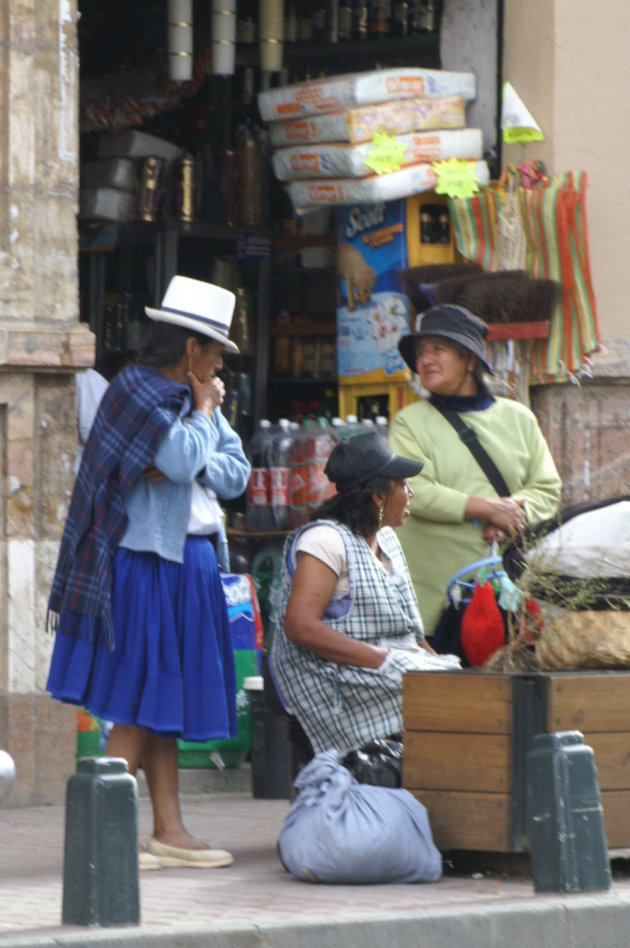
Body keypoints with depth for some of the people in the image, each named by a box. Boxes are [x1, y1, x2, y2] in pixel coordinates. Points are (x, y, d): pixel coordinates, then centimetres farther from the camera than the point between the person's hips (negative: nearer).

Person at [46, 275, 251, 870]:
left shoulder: (187, 396, 16)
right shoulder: (136, 391, -11)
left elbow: (236, 472, 8)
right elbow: (186, 459, -23)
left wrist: (185, 467, -10)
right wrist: (203, 410, -5)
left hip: (190, 564, 9)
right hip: (148, 563, -9)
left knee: (165, 704, 9)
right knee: (140, 702, -9)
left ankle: (168, 830, 11)